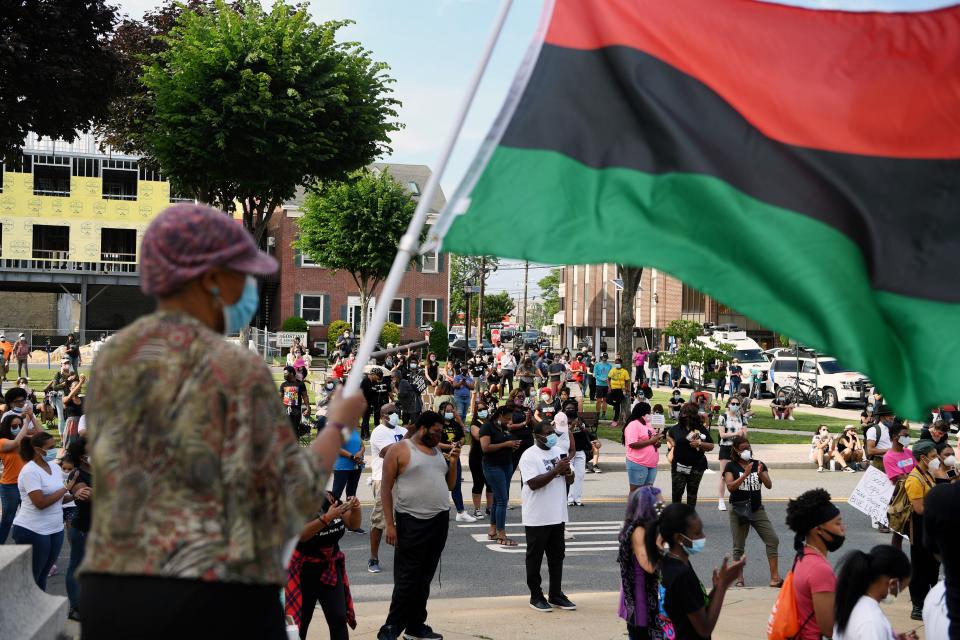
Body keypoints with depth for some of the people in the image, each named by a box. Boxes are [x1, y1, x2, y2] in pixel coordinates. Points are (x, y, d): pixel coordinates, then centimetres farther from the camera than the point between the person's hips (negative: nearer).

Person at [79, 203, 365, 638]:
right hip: (216, 601, -6)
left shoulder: (111, 359, 6)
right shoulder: (238, 370, -12)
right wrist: (339, 425, 7)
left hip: (110, 599, 6)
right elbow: (297, 495, -8)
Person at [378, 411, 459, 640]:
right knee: (407, 580, -6)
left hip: (440, 521, 7)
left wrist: (453, 462, 3)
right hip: (411, 522, -7)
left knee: (424, 578, 12)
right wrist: (390, 524, -13)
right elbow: (386, 489, -8)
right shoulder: (399, 450, -6)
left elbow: (450, 485, 19)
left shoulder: (437, 452, 14)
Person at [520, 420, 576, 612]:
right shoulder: (529, 456, -12)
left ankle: (556, 595, 23)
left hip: (557, 515, 7)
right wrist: (556, 470, -25)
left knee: (557, 556, 13)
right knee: (535, 557, 5)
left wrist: (569, 475, -8)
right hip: (537, 518, -7)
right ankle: (536, 596, 15)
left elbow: (568, 480, 15)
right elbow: (534, 483, -22)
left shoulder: (559, 451, 10)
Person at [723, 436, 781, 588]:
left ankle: (774, 577, -3)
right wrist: (745, 474, -26)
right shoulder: (731, 466, -4)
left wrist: (761, 474, -21)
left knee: (773, 540, -6)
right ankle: (739, 578, 15)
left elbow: (769, 485, -3)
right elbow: (730, 486, -17)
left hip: (757, 508, 3)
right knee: (738, 546, 4)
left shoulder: (758, 464, 5)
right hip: (738, 509, -3)